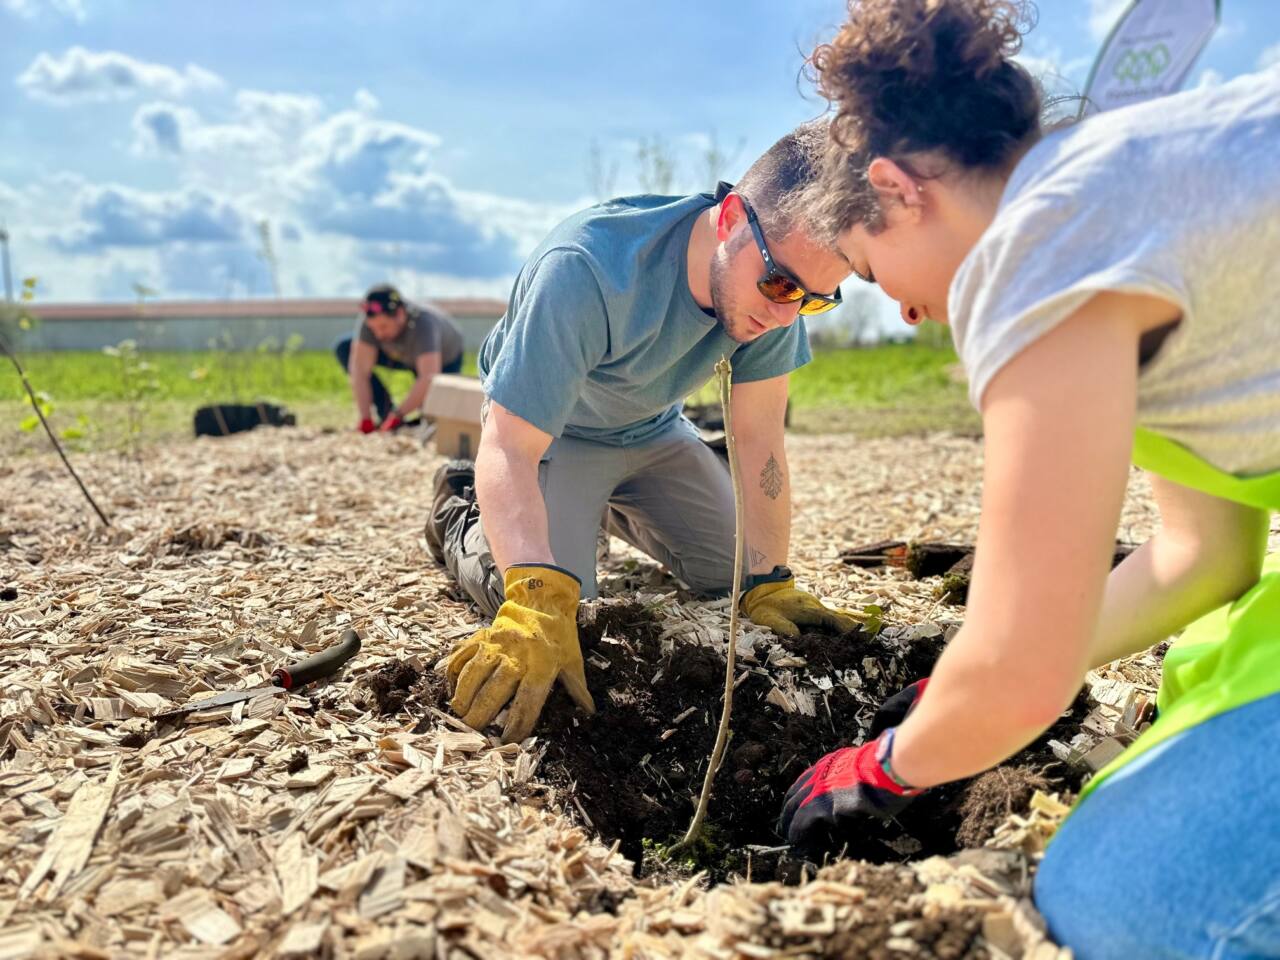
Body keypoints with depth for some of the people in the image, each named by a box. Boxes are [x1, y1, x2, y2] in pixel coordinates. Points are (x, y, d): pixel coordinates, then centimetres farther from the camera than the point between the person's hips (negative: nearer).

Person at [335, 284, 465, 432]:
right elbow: (360, 369, -32)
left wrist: (397, 415, -49)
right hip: (403, 355, 4)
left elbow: (429, 378, -49)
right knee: (344, 348, -15)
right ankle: (386, 414, -10)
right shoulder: (372, 320, -31)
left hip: (443, 360, -4)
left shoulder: (423, 323, -41)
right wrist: (365, 419, -38)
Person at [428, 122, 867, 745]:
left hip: (652, 430, 6)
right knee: (534, 599, -25)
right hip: (553, 432, -5)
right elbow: (508, 450, -42)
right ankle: (462, 518, 9)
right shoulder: (584, 271, -40)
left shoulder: (774, 287, -23)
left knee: (733, 573, 2)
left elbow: (758, 438, -17)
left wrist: (769, 584, -20)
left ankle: (611, 510, 28)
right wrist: (539, 600, -56)